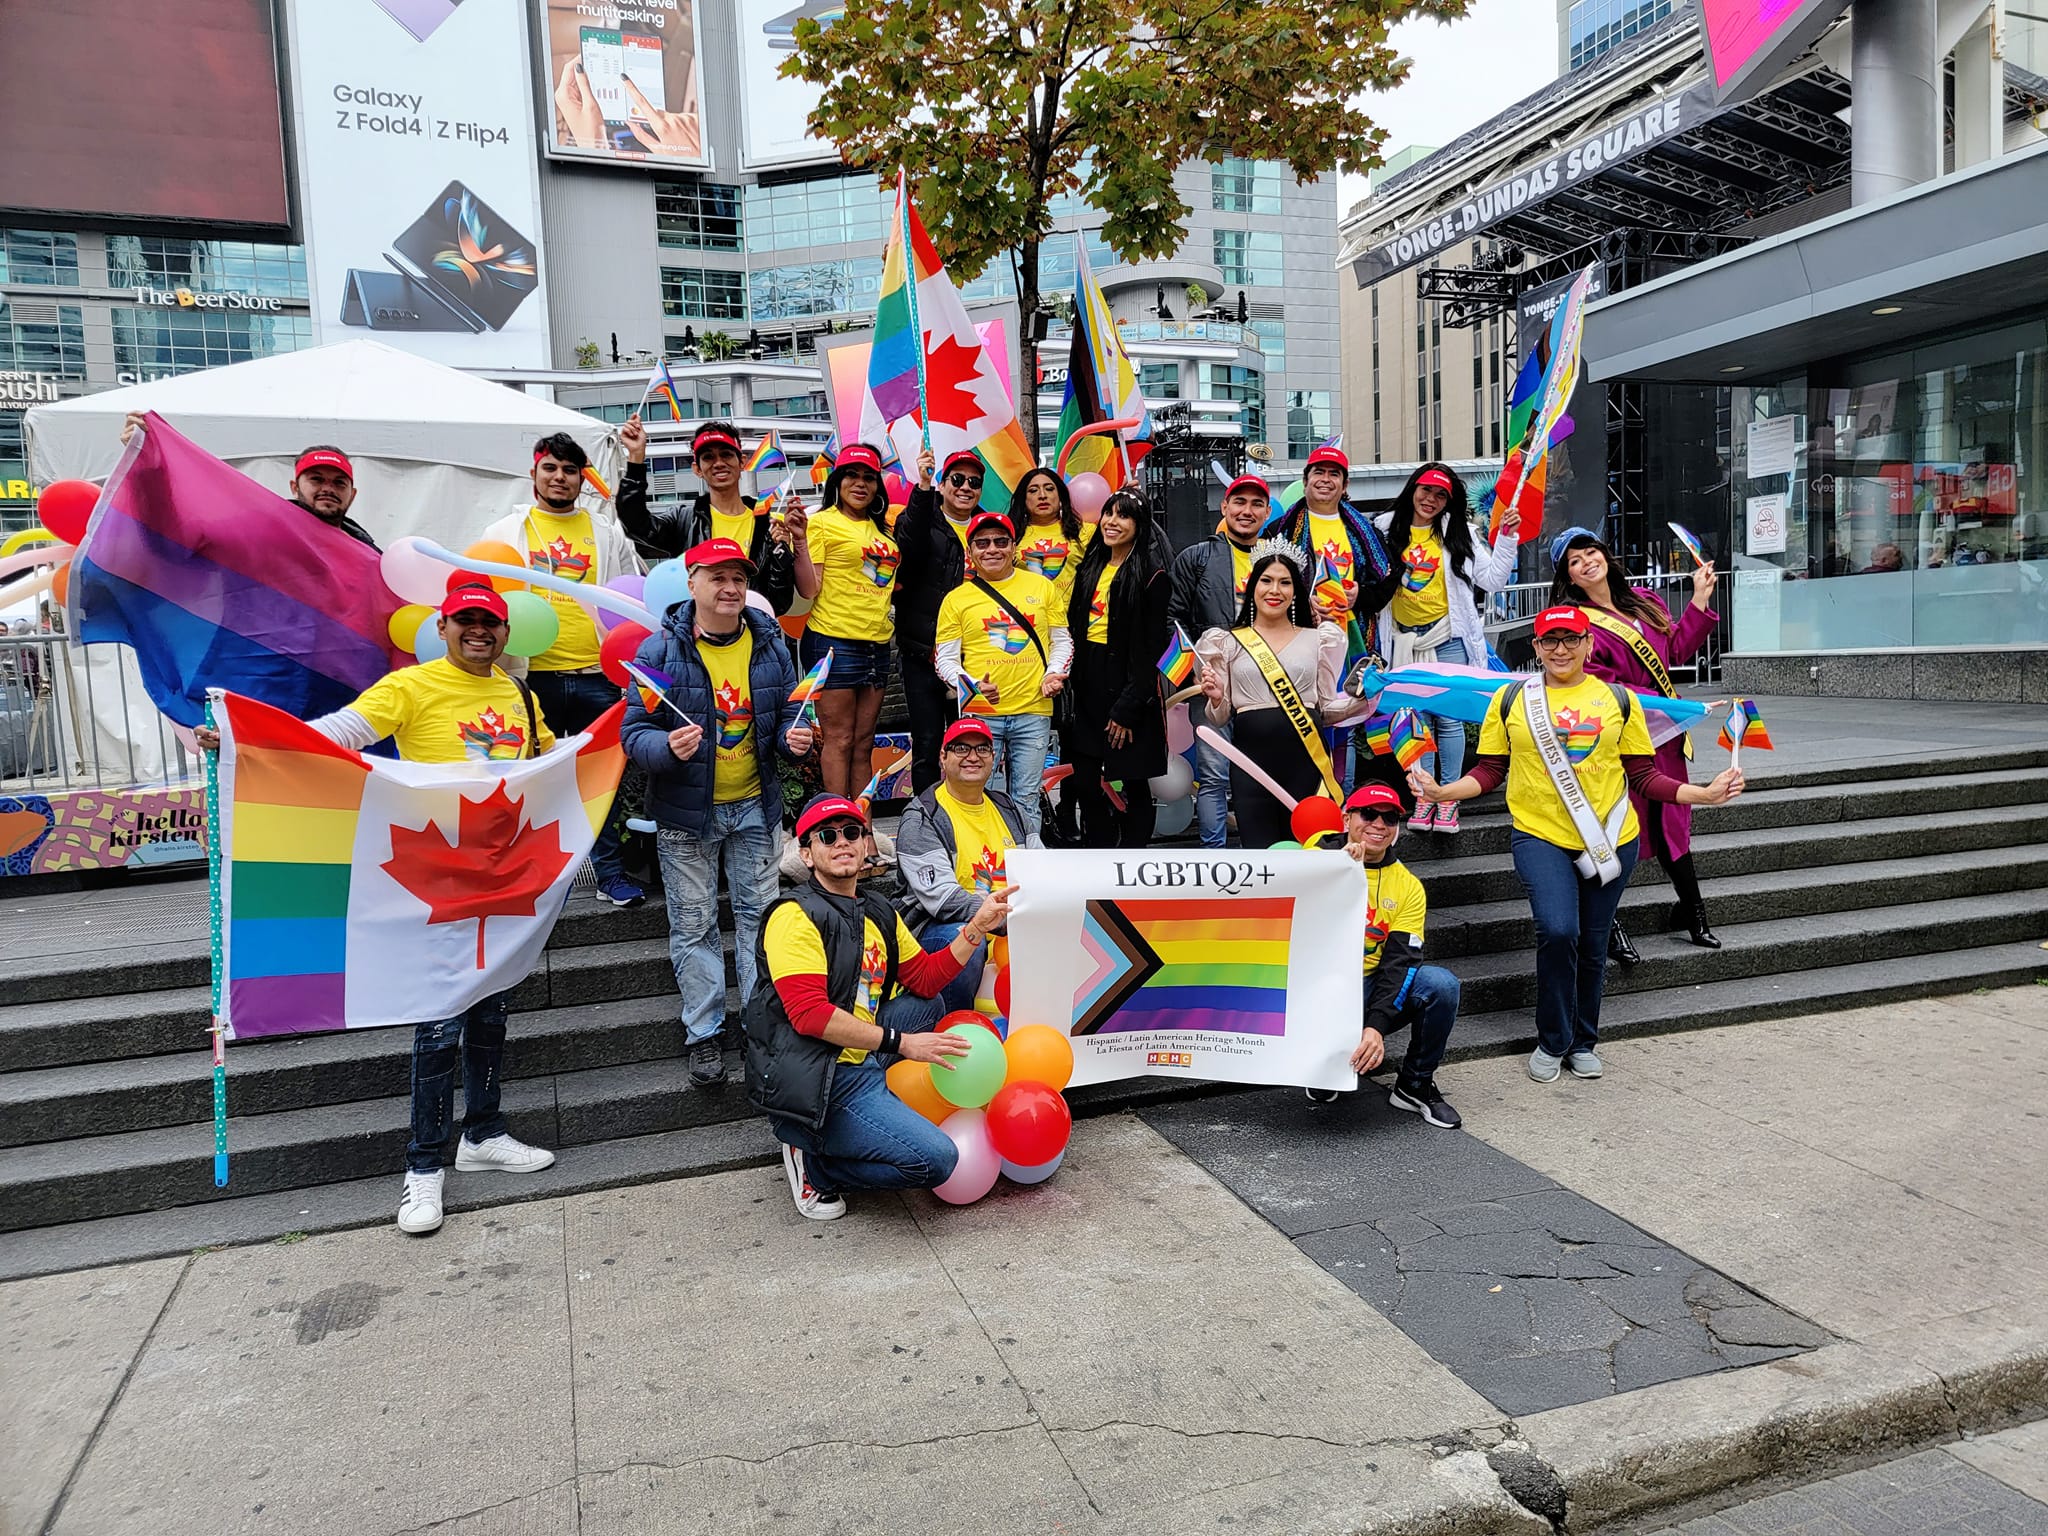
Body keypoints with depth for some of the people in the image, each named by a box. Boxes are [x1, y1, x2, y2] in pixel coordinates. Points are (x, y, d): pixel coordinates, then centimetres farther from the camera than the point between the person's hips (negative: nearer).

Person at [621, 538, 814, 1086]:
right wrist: (668, 747, -32)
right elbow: (634, 731, -11)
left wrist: (794, 737, -11)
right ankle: (703, 1033, 19)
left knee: (759, 913, 11)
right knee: (694, 926, 6)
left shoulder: (769, 643, 1)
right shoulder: (661, 648, -10)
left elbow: (788, 710, 12)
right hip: (686, 814, -3)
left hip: (755, 806, 3)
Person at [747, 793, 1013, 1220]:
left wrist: (977, 927, 8)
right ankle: (811, 1160, 1)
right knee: (936, 1159, -18)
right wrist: (898, 1042, -19)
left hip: (858, 1061, 9)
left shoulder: (879, 913, 15)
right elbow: (809, 1014, -22)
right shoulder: (796, 916, -13)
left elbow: (924, 980, 19)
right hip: (811, 1084, -9)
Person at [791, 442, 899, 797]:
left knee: (863, 745, 9)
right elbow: (809, 589, -9)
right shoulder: (822, 521, -3)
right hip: (834, 641, -6)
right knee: (839, 741, -3)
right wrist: (800, 540, -20)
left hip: (877, 644, 6)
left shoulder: (883, 529, 16)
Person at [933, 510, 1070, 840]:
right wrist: (972, 686, -13)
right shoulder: (957, 599, 5)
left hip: (1033, 712, 1)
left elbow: (1062, 639, 16)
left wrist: (1054, 673, -3)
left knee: (1026, 801, 7)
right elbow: (944, 658, 5)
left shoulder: (1041, 586, 10)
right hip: (980, 713, -1)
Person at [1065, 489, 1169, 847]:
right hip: (1088, 689, 7)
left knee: (1132, 783, 2)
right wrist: (1072, 685, 7)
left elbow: (1150, 649, -11)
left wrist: (1127, 709, -15)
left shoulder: (1151, 576, -8)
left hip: (1128, 687, -7)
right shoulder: (1090, 569, 13)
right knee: (1084, 782, 7)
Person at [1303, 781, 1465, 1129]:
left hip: (1372, 990, 3)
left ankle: (1415, 1085, -1)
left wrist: (1377, 1025, -25)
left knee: (1442, 984, -24)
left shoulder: (1408, 886, 3)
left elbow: (1400, 962, -9)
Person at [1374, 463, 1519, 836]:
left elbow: (1492, 578, 3)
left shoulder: (1458, 533, 5)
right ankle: (1424, 795, 13)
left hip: (1447, 638, -1)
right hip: (1404, 640, 1)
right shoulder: (1386, 529, 6)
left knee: (1448, 718, -3)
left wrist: (1507, 538, -5)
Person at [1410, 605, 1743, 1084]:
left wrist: (1704, 794, -3)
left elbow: (1643, 775, 8)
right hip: (1539, 834, -2)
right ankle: (1552, 1041, 3)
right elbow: (1491, 770, 6)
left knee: (1592, 944, 9)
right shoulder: (1511, 699, 4)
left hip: (1610, 839, 2)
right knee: (1557, 931, -19)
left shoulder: (1619, 700, 7)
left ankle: (1583, 1042, 31)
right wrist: (1444, 792, -9)